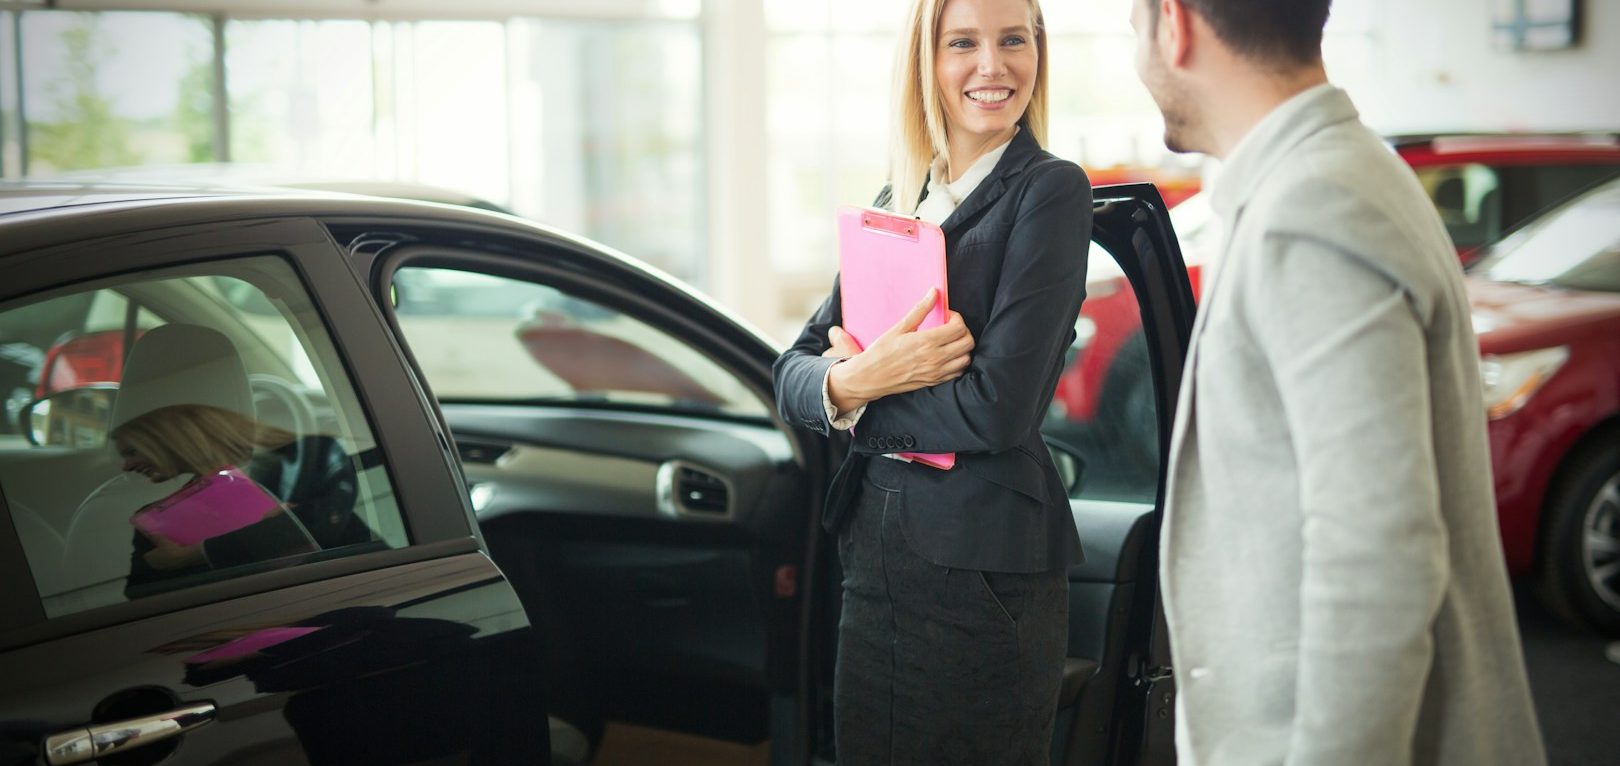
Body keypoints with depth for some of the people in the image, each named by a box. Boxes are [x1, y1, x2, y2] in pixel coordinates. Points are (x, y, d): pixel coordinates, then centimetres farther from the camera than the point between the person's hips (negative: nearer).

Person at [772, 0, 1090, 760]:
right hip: (875, 554, 6)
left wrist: (856, 386, -7)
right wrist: (855, 379, -15)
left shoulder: (1049, 191, -9)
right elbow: (793, 376, 6)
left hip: (985, 568, -6)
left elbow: (999, 407, -18)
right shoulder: (896, 202, 11)